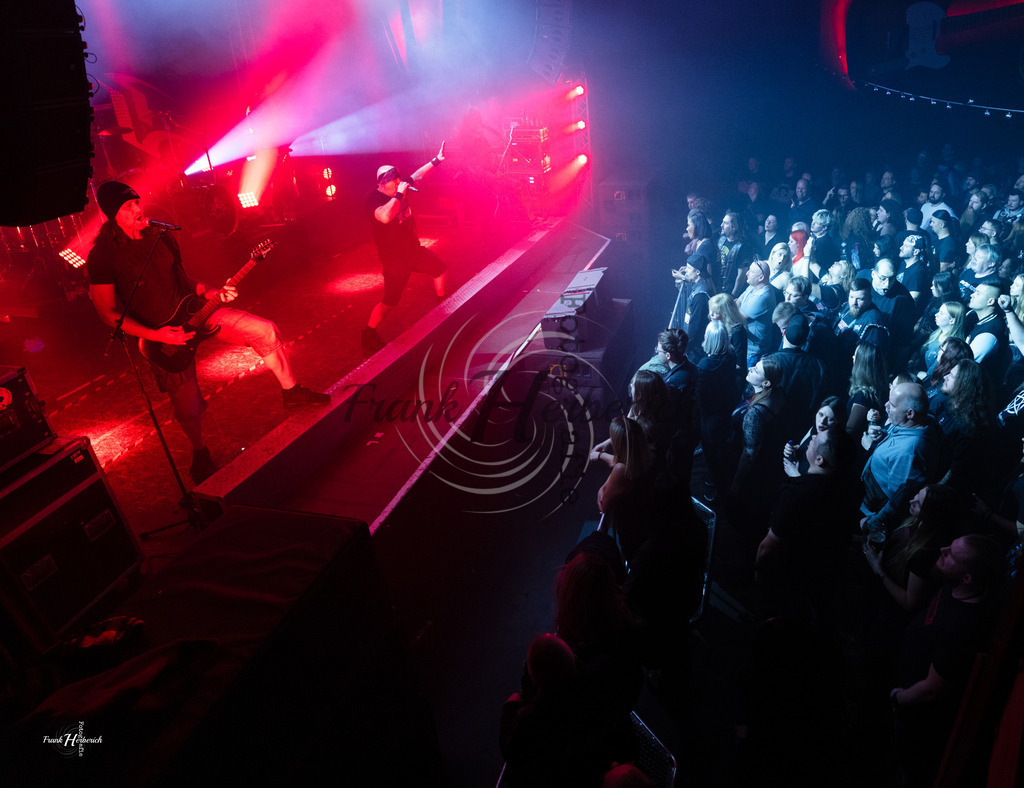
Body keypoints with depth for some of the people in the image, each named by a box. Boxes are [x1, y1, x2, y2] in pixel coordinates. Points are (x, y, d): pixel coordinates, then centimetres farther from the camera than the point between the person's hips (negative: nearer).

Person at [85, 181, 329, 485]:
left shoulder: (157, 233, 1)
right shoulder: (102, 255, -17)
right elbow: (108, 312, -14)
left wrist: (209, 292, -3)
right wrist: (156, 336, -21)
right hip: (159, 334, -5)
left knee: (265, 331, -8)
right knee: (188, 406, 4)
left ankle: (291, 391, 9)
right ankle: (200, 454, 34)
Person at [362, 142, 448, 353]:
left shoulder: (399, 189, 0)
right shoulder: (374, 199, -24)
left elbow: (417, 176, 15)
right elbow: (385, 216, -46)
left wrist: (436, 160, 13)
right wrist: (399, 194, -39)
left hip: (413, 249, 9)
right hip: (394, 258, -9)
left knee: (441, 270, 20)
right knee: (390, 300, -7)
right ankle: (368, 335, 8)